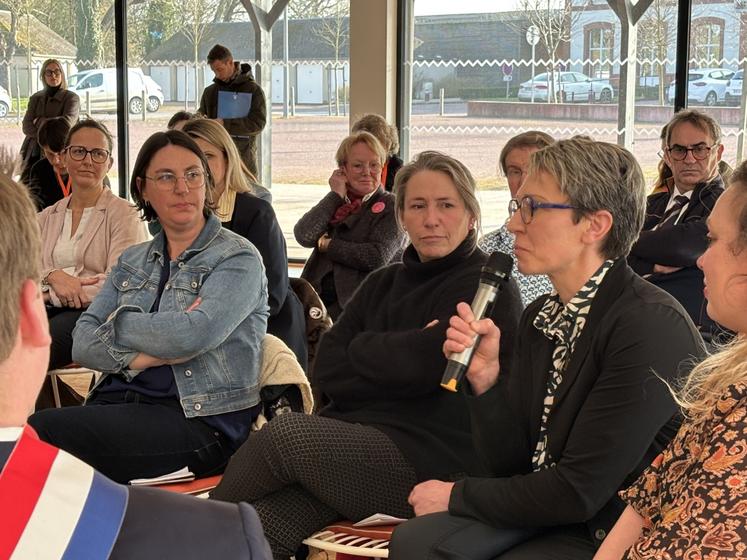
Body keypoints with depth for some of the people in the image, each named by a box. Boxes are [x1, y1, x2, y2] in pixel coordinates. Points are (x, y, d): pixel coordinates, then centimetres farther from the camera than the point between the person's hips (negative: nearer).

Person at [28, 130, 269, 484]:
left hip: (201, 419, -5)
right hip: (119, 404, 5)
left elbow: (192, 335, -18)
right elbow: (82, 344, 8)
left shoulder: (239, 258, 0)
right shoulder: (132, 261, 19)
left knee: (44, 430, -28)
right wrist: (141, 357, -11)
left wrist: (118, 323, -1)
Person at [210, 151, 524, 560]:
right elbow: (326, 372, 9)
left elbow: (421, 365, -15)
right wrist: (393, 355, -7)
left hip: (430, 460, -5)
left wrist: (362, 348, 3)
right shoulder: (383, 284, 21)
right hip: (355, 436, 6)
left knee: (284, 433, -22)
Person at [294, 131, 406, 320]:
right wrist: (336, 195, 1)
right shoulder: (335, 203, 18)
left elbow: (378, 257, -13)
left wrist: (326, 245, -3)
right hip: (319, 298, 5)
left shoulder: (392, 206, 2)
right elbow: (304, 236, -1)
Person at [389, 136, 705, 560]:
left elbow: (579, 491, -20)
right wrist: (485, 376, -10)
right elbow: (511, 464, 7)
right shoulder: (541, 317, 5)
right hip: (544, 511, 7)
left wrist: (458, 495, -7)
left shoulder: (652, 326, -20)